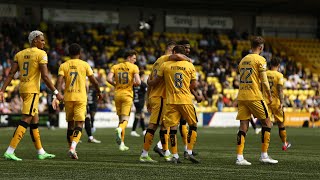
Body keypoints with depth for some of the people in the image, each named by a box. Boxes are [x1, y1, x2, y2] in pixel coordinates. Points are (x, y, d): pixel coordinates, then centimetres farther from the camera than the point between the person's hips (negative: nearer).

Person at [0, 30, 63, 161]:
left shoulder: (20, 54, 12)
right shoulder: (41, 54, -8)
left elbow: (11, 74, 6)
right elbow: (45, 76, -14)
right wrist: (56, 92, -8)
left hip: (22, 89, 8)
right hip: (32, 90, -8)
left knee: (35, 120, 16)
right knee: (26, 120, -10)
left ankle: (41, 152, 23)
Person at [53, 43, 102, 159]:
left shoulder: (63, 66, 4)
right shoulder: (84, 65, 1)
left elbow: (59, 81, -10)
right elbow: (94, 81, 3)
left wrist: (56, 97, -15)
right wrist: (99, 92, 20)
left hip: (68, 97, 2)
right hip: (80, 97, -2)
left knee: (70, 123, 16)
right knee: (79, 124, -5)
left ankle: (71, 148, 22)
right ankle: (72, 148, -25)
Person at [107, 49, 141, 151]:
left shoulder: (115, 67, 9)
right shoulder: (134, 67, -1)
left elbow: (109, 79, -6)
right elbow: (138, 82, -13)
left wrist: (116, 85, 11)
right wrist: (134, 84, 10)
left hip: (117, 94, 4)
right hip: (127, 94, -4)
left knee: (121, 119, 13)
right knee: (125, 119, -5)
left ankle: (121, 143, 14)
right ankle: (120, 129, -40)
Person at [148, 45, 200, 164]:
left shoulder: (165, 65, 1)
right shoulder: (189, 65, 2)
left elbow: (156, 81, 10)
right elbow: (194, 85, 5)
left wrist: (148, 82, 32)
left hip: (171, 101, 1)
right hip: (186, 100, -1)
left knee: (173, 127, 4)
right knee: (193, 125, 12)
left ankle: (175, 155, 1)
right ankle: (189, 153, 3)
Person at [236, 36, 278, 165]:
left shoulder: (243, 60, 15)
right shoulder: (260, 60, -5)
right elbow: (264, 81, -8)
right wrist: (269, 95, 4)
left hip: (241, 96, 6)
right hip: (254, 96, -6)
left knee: (243, 126, 4)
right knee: (267, 123, 6)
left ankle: (239, 157, -4)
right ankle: (264, 155, 4)